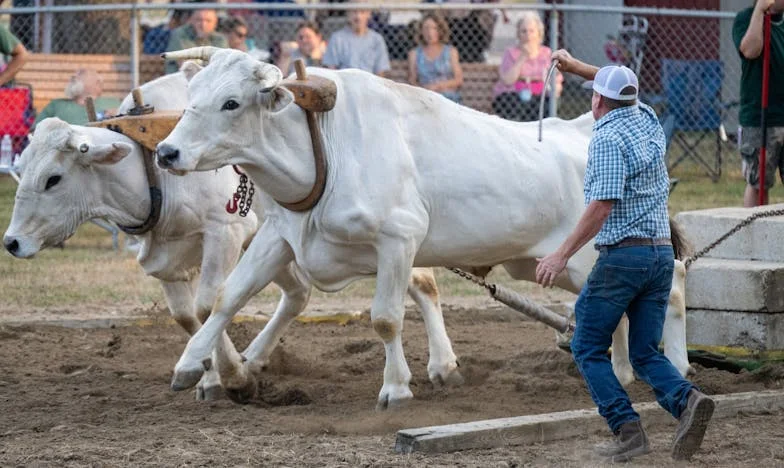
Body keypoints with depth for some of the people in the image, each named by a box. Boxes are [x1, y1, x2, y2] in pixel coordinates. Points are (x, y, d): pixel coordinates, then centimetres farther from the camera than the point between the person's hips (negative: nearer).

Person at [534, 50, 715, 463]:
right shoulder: (647, 120, 11)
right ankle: (687, 400, -18)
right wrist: (575, 66, 40)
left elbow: (602, 206, -20)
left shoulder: (607, 138, -12)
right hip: (662, 253, 8)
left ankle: (628, 429, -9)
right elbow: (621, 87, 35)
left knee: (588, 348, 4)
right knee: (646, 353, 10)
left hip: (623, 254, -8)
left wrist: (563, 254, -17)